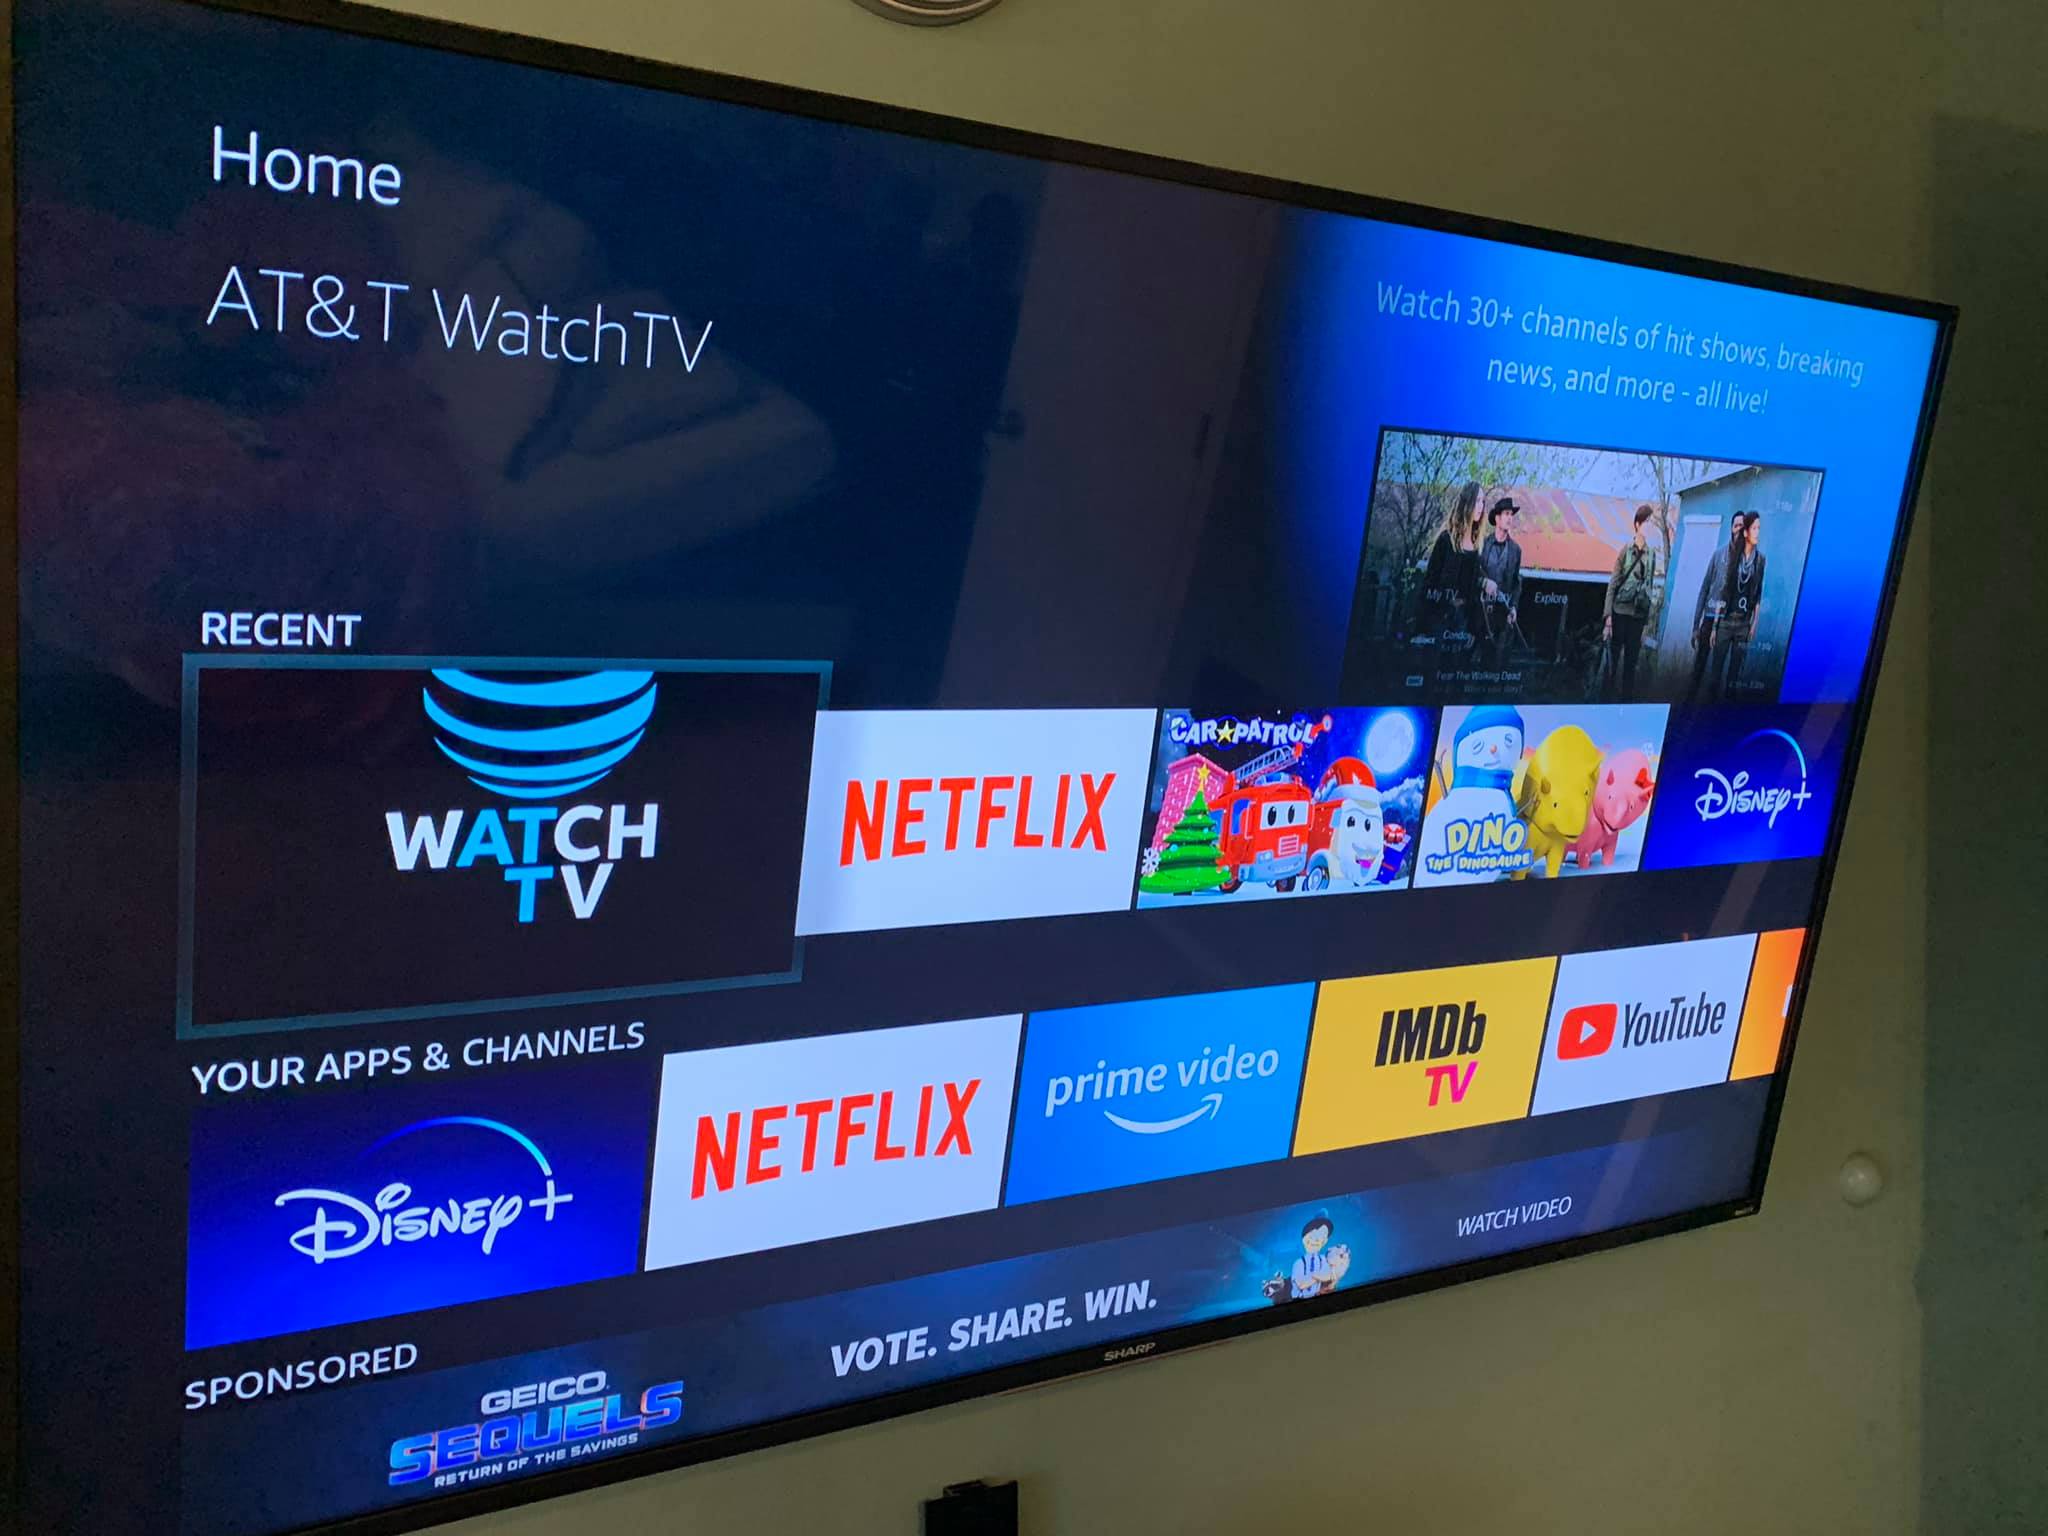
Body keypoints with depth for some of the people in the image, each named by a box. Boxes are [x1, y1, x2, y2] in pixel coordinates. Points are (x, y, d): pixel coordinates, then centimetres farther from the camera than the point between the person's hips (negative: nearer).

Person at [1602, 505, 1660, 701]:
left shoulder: (1652, 554, 6)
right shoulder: (1625, 550, -4)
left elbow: (1651, 585, 12)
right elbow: (1613, 583, -5)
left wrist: (1648, 618, 10)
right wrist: (1608, 615, -9)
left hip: (1639, 614, 4)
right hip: (1620, 611, -4)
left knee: (1631, 660, 9)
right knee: (1613, 658, 0)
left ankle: (1627, 702, 15)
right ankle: (1606, 700, 6)